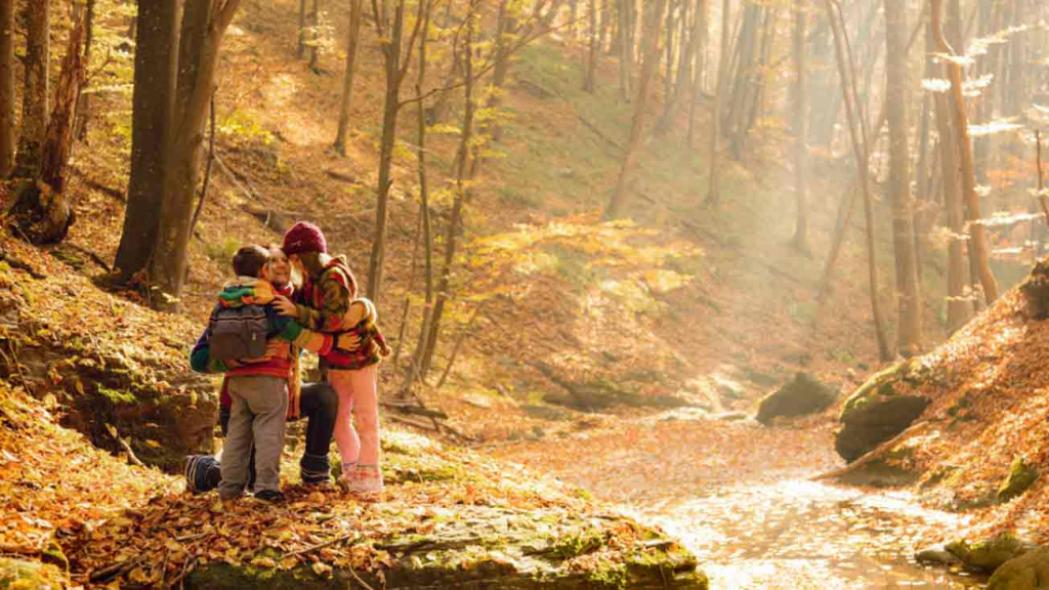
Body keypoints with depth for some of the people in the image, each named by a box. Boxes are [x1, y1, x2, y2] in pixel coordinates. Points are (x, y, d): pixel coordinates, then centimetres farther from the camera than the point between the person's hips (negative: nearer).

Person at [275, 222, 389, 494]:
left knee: (365, 416, -1)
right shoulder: (312, 277, 5)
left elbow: (332, 319, -30)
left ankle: (369, 474, 3)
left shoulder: (334, 277, -22)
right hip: (334, 359, 9)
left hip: (357, 353, -9)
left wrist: (296, 311, -37)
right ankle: (352, 470, 20)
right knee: (337, 417, 12)